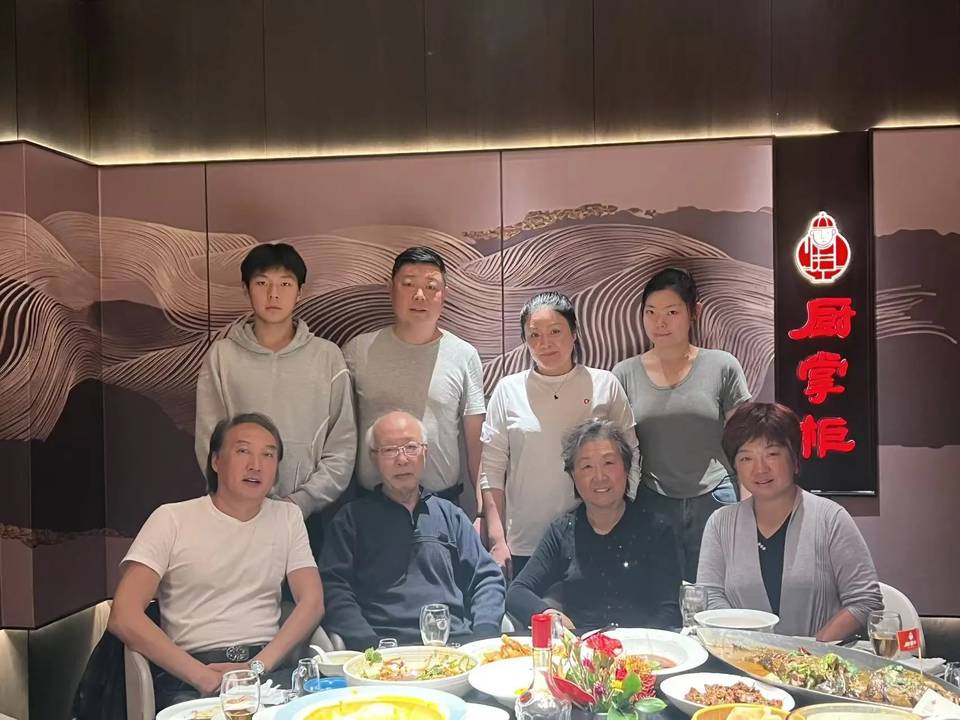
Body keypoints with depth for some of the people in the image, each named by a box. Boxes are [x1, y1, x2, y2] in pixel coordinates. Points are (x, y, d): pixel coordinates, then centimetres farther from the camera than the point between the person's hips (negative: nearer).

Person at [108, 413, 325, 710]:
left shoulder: (288, 517, 14)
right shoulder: (171, 519, 4)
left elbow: (312, 602, 5)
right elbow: (124, 617, -6)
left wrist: (258, 666, -11)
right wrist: (203, 676, -15)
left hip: (269, 666, 3)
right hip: (189, 675, -2)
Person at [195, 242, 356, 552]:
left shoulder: (327, 356, 1)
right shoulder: (221, 355, 1)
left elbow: (342, 446, 0)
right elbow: (210, 444, -1)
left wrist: (300, 501, -10)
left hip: (310, 515, 0)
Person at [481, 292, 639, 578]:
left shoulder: (606, 386, 1)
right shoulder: (508, 389, 2)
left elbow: (628, 463, 5)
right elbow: (491, 469, 1)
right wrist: (497, 540, -3)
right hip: (523, 546, 0)